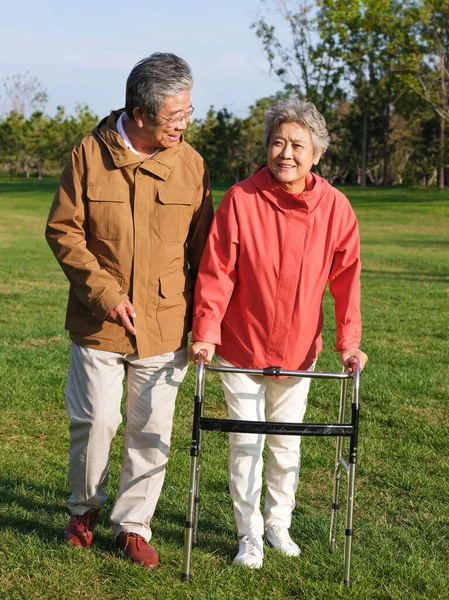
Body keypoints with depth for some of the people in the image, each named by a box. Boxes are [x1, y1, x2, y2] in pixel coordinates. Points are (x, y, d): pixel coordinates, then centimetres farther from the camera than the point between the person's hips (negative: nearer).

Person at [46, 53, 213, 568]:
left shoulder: (190, 163, 0)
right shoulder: (90, 155, -6)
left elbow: (201, 245, 6)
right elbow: (63, 231, -4)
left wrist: (202, 317, 3)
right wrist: (106, 293, -12)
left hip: (165, 326, 2)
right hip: (98, 321, -1)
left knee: (152, 430, 7)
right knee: (95, 420, 4)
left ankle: (133, 524, 24)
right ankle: (84, 507, 31)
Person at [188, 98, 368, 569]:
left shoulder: (334, 207, -10)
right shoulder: (240, 200, -17)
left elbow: (346, 278, -4)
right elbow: (215, 273, -13)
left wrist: (348, 341, -7)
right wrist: (206, 332, -18)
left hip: (298, 349, 2)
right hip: (240, 347, -2)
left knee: (287, 442, 16)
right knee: (245, 443, 7)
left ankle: (279, 523, 37)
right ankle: (250, 534, 24)